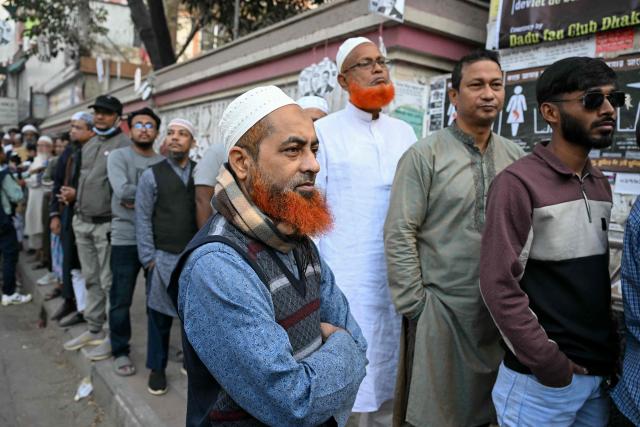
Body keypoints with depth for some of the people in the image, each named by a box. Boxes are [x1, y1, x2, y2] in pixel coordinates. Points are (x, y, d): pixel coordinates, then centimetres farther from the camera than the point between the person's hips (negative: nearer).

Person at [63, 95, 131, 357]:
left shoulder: (125, 145, -11)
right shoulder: (88, 145, 16)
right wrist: (75, 194, 7)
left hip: (107, 225, -8)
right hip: (82, 222, 8)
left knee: (109, 283, 0)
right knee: (91, 279, 16)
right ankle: (94, 330, 29)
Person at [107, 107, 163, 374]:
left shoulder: (163, 162, 6)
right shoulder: (119, 156, -1)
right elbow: (122, 191, -17)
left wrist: (138, 199, -15)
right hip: (126, 239, -2)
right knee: (121, 299, 7)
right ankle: (120, 351, 24)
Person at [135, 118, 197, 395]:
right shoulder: (152, 175, 1)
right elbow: (143, 219, -1)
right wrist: (149, 258, -5)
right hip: (163, 257, -1)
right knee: (160, 315, 9)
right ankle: (157, 368, 28)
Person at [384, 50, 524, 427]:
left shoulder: (515, 156, 6)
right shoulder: (424, 155, -10)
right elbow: (399, 236, -12)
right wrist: (414, 306, -11)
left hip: (500, 310, 5)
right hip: (441, 307, -4)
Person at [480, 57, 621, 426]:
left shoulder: (600, 185, 8)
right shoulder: (519, 183, -16)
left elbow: (597, 276, 13)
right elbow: (499, 284, -19)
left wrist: (611, 350, 6)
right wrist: (549, 363, -16)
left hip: (599, 373, 7)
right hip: (542, 378, -7)